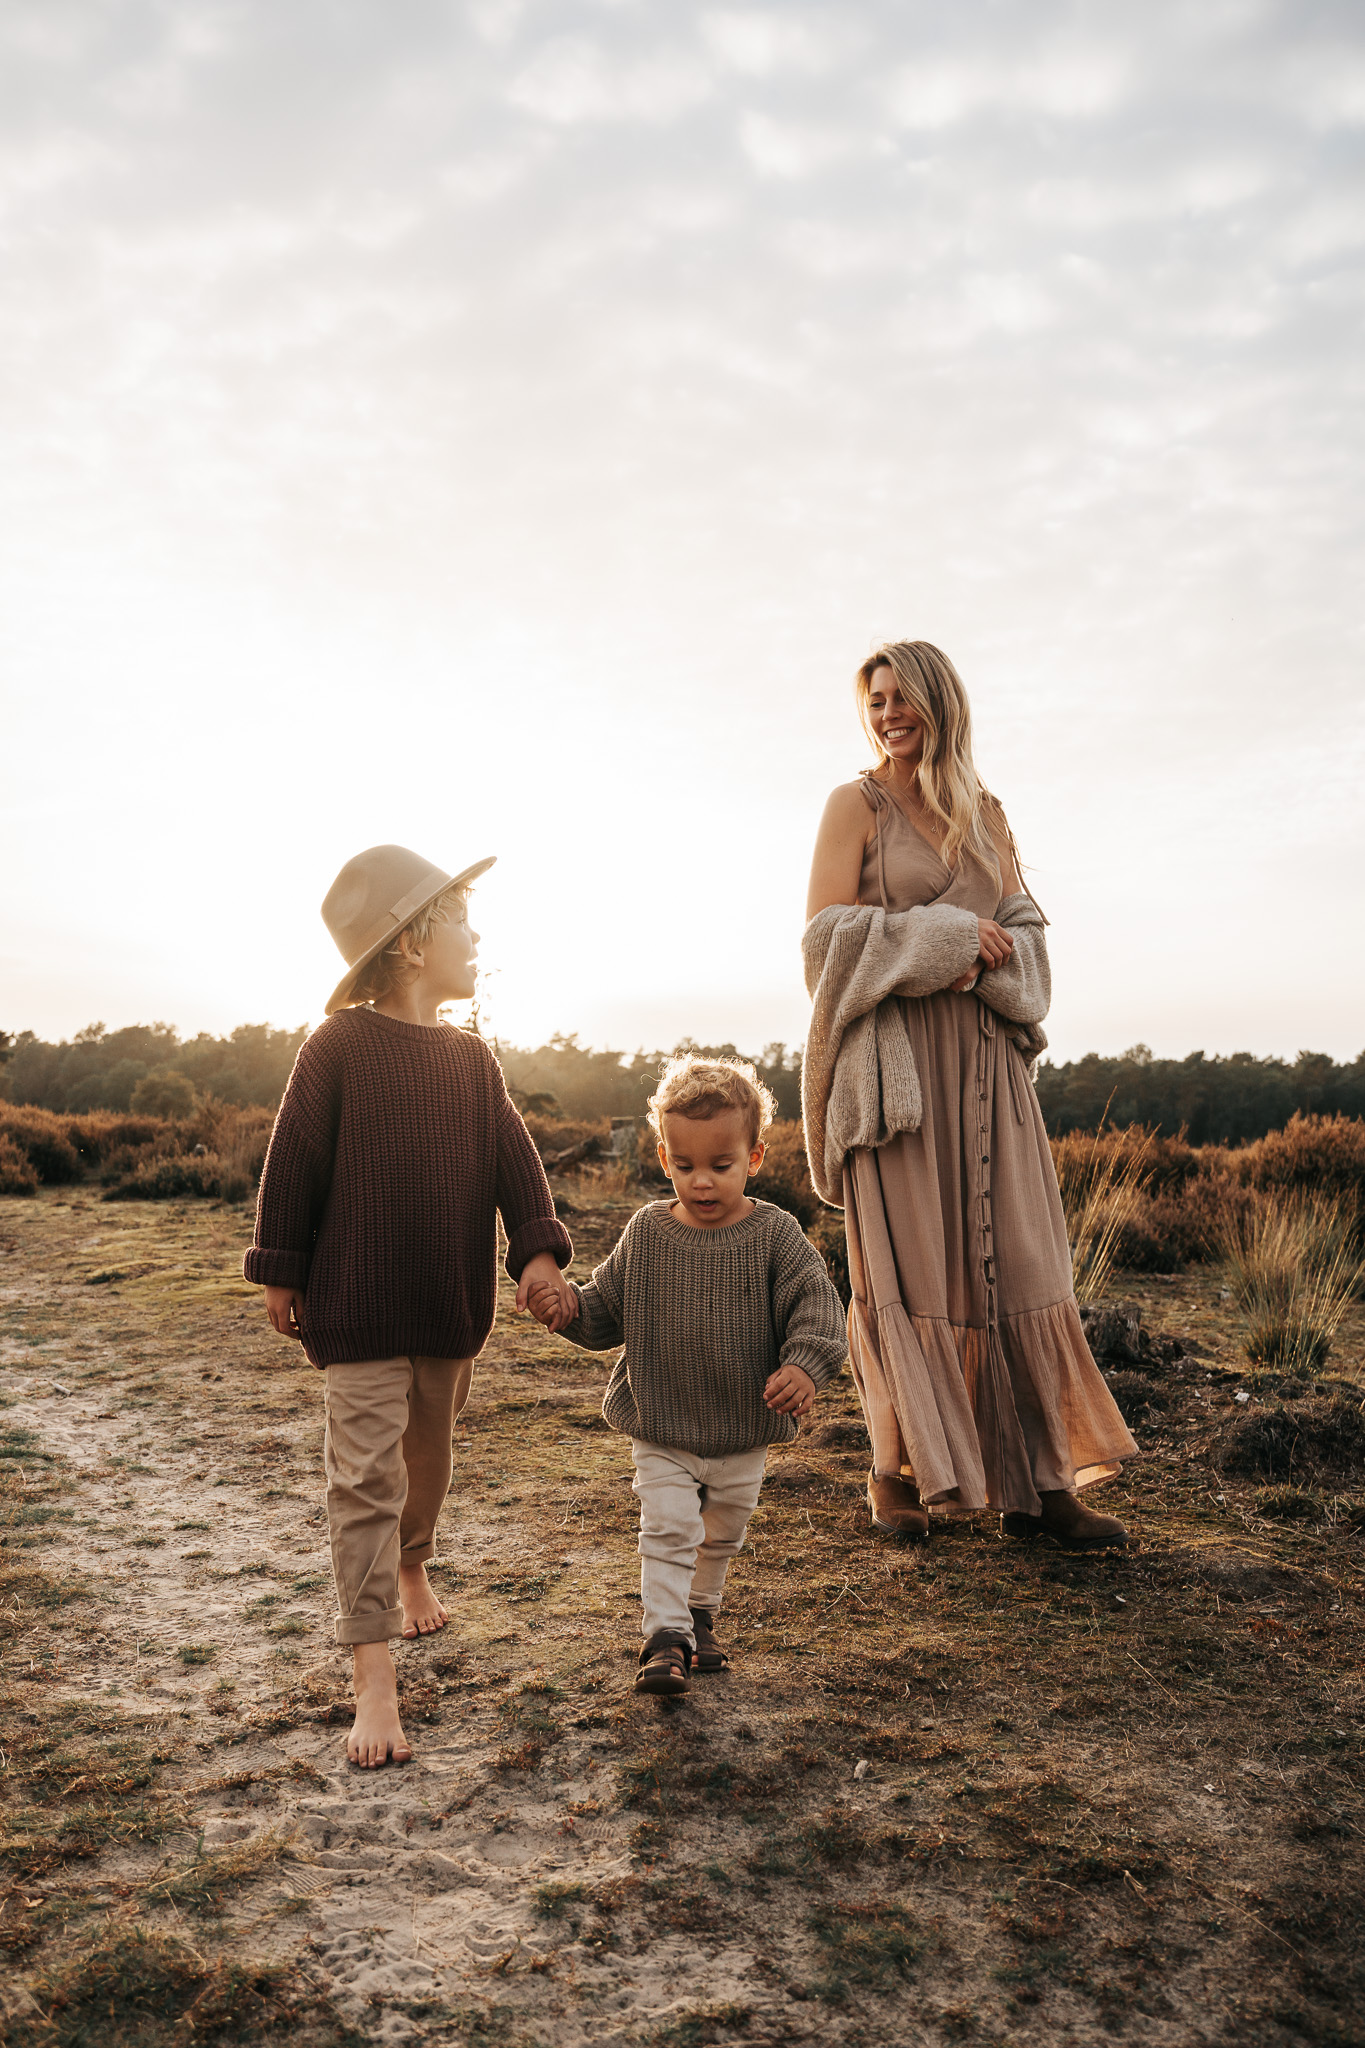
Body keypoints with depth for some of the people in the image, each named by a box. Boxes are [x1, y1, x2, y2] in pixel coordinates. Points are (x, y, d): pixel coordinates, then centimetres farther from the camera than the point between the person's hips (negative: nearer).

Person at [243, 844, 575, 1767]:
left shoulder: (473, 1058, 4)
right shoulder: (339, 1047, -12)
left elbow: (513, 1156, 1)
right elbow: (295, 1163, -8)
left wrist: (538, 1249, -11)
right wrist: (281, 1272, -4)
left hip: (454, 1305, 6)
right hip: (359, 1305, -5)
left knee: (429, 1451, 23)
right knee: (367, 1476, -3)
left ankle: (412, 1566, 51)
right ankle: (376, 1682, 3)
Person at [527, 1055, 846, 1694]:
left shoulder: (774, 1234, -13)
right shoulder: (647, 1233, -7)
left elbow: (814, 1304, -16)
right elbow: (607, 1310, 2)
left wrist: (805, 1364, -33)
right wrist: (568, 1307, -18)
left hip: (744, 1432, 1)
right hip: (660, 1429, -1)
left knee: (721, 1535, 20)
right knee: (668, 1529, -6)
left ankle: (700, 1614, 44)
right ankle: (664, 1637, 10)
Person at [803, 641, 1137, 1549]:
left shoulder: (985, 813, 16)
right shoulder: (857, 803, 4)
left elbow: (1026, 933, 13)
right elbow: (829, 930, -5)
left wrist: (981, 957, -9)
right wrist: (944, 938, -11)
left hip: (985, 1059, 4)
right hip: (895, 1058, -4)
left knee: (1016, 1260, 2)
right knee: (906, 1263, -1)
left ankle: (1036, 1484, 8)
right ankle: (899, 1471, 13)